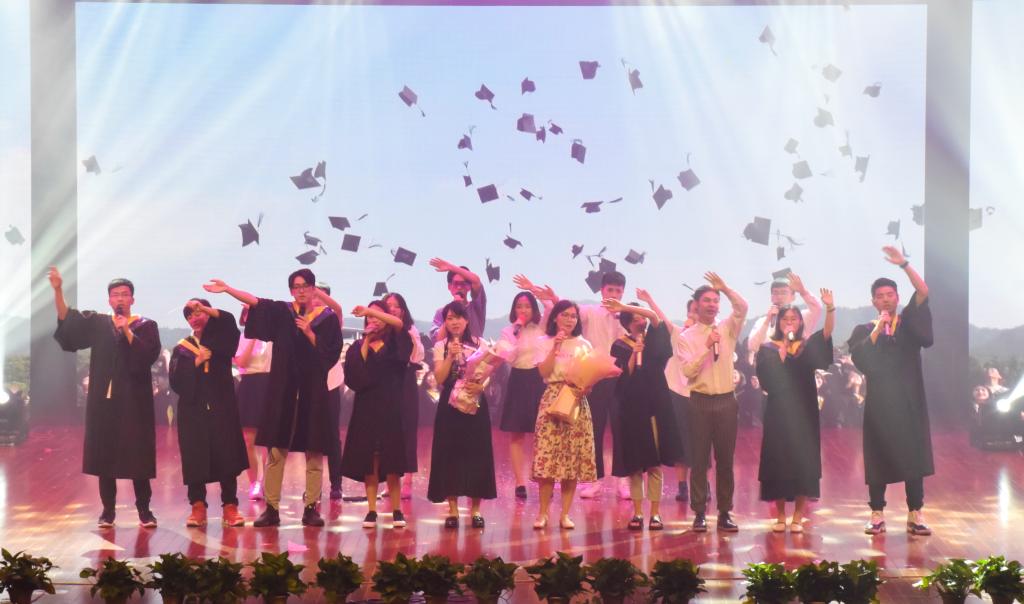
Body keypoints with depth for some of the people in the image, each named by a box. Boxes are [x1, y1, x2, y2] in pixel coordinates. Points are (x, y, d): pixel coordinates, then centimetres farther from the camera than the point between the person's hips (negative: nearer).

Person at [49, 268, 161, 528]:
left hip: (134, 400, -2)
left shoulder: (146, 326, 4)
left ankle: (144, 509, 4)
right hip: (104, 399, 2)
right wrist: (58, 289, -15)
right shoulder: (97, 323, 10)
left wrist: (126, 330, -18)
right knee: (105, 454, 2)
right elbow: (66, 319, -3)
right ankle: (108, 510, 10)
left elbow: (149, 355, -11)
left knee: (137, 454, -3)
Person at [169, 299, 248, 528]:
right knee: (194, 459, -2)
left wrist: (205, 308, -25)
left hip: (222, 408, -1)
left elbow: (229, 322, -14)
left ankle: (230, 507, 1)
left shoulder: (221, 341, 9)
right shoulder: (182, 349, 10)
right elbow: (176, 381, -3)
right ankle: (197, 507, 5)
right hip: (193, 410, 1)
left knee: (226, 456, -3)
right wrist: (197, 362, -13)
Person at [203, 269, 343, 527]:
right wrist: (227, 289, -15)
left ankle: (311, 508, 5)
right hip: (282, 390, 1)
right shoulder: (282, 312, 7)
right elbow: (255, 302, -5)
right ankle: (271, 508, 4)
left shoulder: (327, 318, 4)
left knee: (313, 452, -1)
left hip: (312, 391, -1)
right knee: (276, 450, 0)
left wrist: (309, 333, -13)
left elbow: (331, 353, -3)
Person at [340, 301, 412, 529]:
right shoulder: (358, 347, 12)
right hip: (366, 409, 2)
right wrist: (366, 341, -4)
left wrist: (371, 311, -25)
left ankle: (396, 510, 1)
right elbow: (353, 374, -6)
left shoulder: (395, 343, 7)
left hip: (391, 409, -2)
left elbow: (398, 324, -16)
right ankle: (371, 510, 2)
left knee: (392, 461, -4)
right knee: (368, 460, -1)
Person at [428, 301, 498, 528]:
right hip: (450, 405, 0)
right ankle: (453, 509, 7)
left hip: (475, 403, 0)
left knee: (476, 452, 0)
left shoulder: (479, 344, 4)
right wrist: (451, 356, -18)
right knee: (450, 453, -1)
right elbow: (440, 378, -7)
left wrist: (479, 386, -20)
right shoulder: (440, 347, 4)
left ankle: (475, 509, 9)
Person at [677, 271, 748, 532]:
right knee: (699, 459, 2)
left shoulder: (728, 329, 6)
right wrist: (707, 347, -17)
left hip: (726, 401, 2)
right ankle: (699, 513, 9)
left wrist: (725, 288, -20)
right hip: (700, 402, -2)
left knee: (725, 459, 6)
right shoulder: (687, 336, -1)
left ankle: (725, 513, 13)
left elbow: (743, 307, -12)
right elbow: (688, 371, -11)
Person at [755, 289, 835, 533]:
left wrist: (830, 307, -28)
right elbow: (767, 376, -14)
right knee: (778, 461, 0)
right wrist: (783, 348, -13)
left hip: (803, 412, 1)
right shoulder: (768, 349, 4)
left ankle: (798, 516, 5)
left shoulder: (808, 347, 7)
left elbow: (828, 331, -11)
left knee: (803, 461, -1)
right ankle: (780, 515, 10)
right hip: (778, 413, -1)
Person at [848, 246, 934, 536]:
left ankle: (915, 514, 6)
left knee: (913, 456, 0)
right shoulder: (864, 331, 7)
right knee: (878, 458, 0)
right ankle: (877, 514, 6)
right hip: (879, 403, -1)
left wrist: (903, 264, -18)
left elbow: (923, 292, -8)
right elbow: (858, 357, -12)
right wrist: (878, 327, -13)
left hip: (909, 402, 1)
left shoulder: (909, 322, 8)